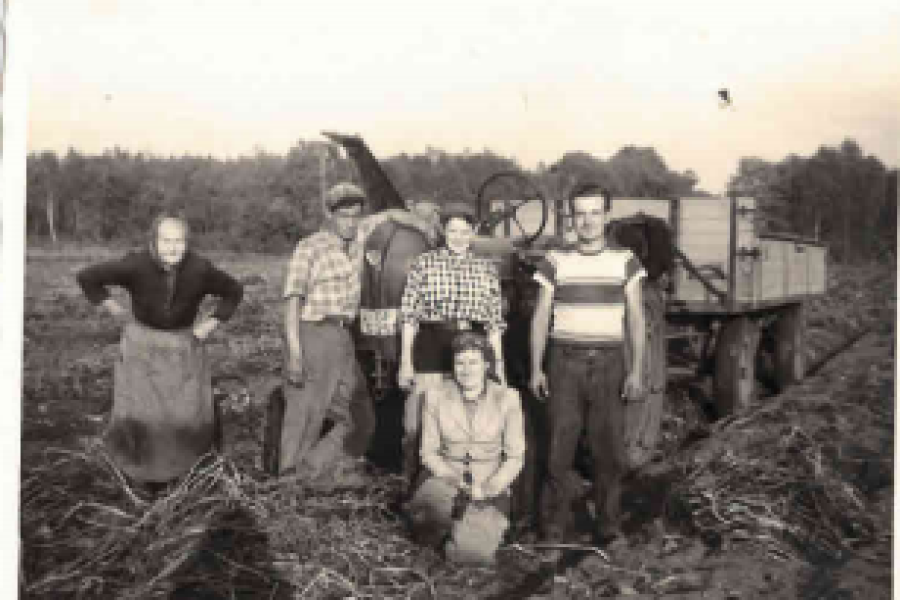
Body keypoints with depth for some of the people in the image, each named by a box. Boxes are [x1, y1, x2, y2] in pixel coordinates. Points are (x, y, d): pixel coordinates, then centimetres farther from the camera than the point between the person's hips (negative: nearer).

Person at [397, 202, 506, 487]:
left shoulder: (487, 268, 12)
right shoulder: (424, 263, 5)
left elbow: (495, 321, 12)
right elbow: (409, 315, 3)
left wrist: (499, 362, 9)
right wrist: (405, 361, -2)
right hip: (432, 343, -2)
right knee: (422, 416, -3)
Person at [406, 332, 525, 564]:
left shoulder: (507, 398, -2)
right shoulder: (435, 395, 0)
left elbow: (515, 457, 1)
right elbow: (428, 451, 4)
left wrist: (488, 488, -13)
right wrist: (455, 479, -13)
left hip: (491, 487, -1)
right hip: (445, 480, 1)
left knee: (470, 552, -25)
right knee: (436, 498, -37)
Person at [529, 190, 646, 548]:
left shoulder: (625, 261, 6)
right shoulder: (555, 261, 6)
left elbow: (635, 319, 5)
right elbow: (540, 319, 7)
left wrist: (636, 369, -4)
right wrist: (536, 369, 0)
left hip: (608, 363, 1)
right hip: (565, 361, 0)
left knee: (610, 448, 1)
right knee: (560, 445, -2)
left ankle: (609, 525, 14)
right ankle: (554, 526, 8)